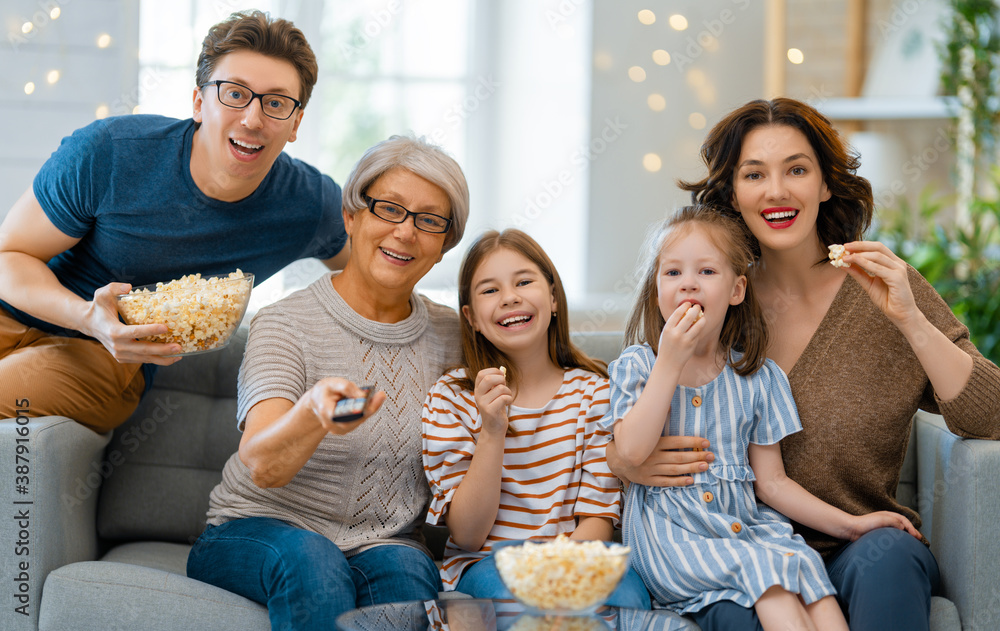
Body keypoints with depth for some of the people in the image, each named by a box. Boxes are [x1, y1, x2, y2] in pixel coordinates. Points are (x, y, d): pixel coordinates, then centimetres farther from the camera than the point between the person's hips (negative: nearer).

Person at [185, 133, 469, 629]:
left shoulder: (450, 337, 5)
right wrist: (314, 413, -47)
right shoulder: (286, 324, -9)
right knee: (309, 558, -36)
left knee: (407, 570, -32)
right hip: (254, 532, -2)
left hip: (385, 544, 2)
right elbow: (261, 467, -26)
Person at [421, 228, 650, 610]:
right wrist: (491, 433, -19)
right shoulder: (450, 398, 0)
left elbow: (598, 514, 0)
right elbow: (467, 535, -6)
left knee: (625, 597, -31)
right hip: (483, 563, -2)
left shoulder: (594, 390, 4)